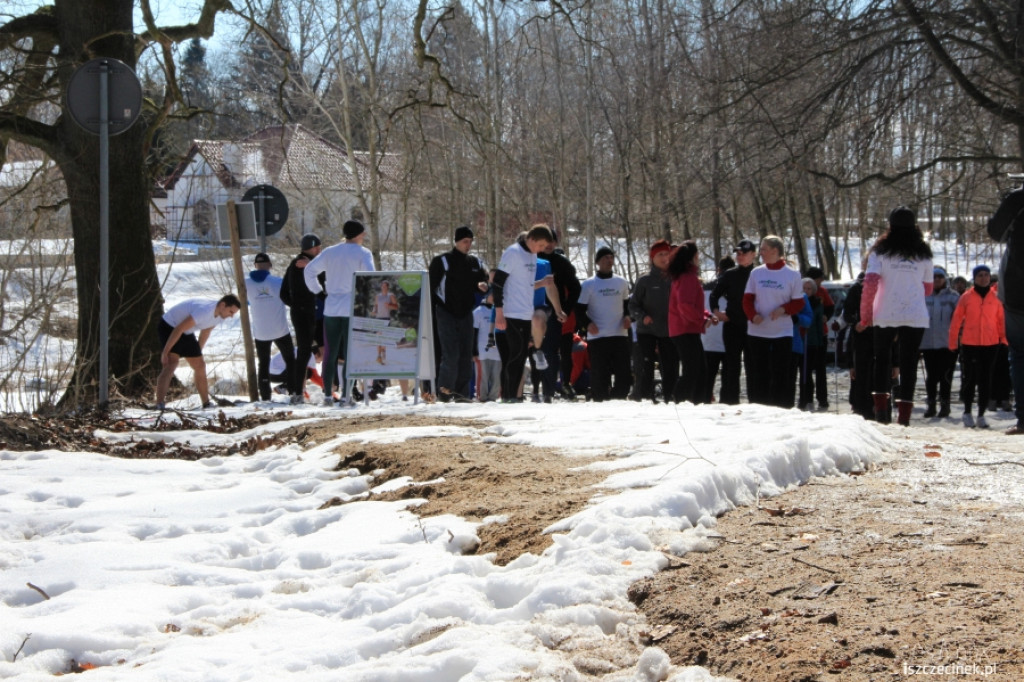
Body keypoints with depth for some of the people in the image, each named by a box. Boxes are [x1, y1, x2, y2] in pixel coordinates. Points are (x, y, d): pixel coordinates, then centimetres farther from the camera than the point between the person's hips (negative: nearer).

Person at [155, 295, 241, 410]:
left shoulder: (219, 315, -4)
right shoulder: (204, 311, -34)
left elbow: (205, 333, 13)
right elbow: (178, 330, -32)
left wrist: (198, 353, 19)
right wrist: (165, 352, -30)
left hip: (186, 333, 10)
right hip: (169, 327, -9)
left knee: (200, 365, 11)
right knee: (172, 363, -26)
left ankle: (206, 403, 25)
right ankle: (160, 404, -37)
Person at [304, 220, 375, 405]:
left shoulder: (330, 252, 8)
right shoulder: (363, 253, -4)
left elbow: (309, 271, 5)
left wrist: (318, 291, 12)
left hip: (331, 309, 4)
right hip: (353, 310, -4)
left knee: (330, 354, 8)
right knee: (350, 354, 2)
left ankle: (327, 395, 7)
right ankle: (345, 395, -1)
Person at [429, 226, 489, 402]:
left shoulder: (476, 263, 12)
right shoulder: (441, 261, -4)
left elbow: (483, 281, 23)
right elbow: (430, 287, -5)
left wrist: (481, 285, -3)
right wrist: (431, 314, -11)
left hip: (466, 313, 5)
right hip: (446, 313, -5)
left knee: (466, 355, 4)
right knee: (451, 354, -14)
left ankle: (461, 392, 9)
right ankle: (444, 389, -5)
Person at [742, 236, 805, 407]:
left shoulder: (792, 275, -1)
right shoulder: (756, 273, 6)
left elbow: (799, 303, 2)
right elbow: (747, 299, 7)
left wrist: (784, 309, -17)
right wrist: (752, 315, -13)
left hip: (782, 333, -2)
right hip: (756, 332, 2)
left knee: (781, 377, -2)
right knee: (757, 375, 5)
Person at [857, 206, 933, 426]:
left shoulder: (880, 250, 1)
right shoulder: (923, 253, 8)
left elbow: (870, 284, -8)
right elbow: (928, 290, 14)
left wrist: (865, 316, -2)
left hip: (885, 316, -1)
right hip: (916, 316, 1)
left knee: (882, 359, 14)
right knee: (908, 363, 4)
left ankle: (881, 406, 3)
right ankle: (904, 413, -1)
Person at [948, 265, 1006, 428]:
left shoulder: (995, 298, 6)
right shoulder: (966, 297, 1)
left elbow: (1001, 320, 10)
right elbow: (956, 321, 3)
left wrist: (1004, 339, 0)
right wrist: (952, 343, 1)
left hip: (990, 345, 2)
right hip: (969, 344, -2)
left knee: (985, 380, 3)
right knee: (969, 378, 1)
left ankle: (981, 414, 10)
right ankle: (967, 412, 17)